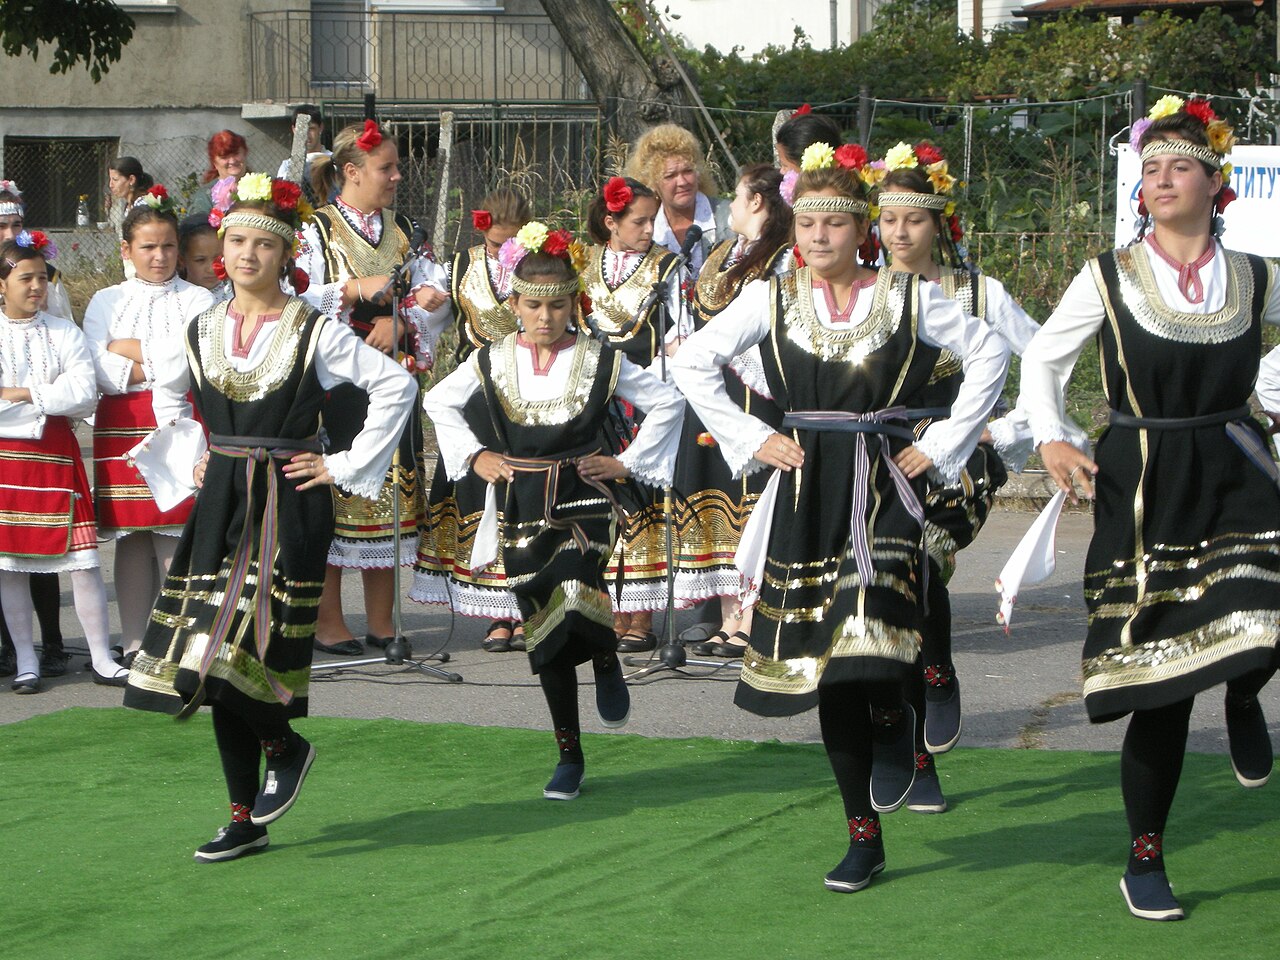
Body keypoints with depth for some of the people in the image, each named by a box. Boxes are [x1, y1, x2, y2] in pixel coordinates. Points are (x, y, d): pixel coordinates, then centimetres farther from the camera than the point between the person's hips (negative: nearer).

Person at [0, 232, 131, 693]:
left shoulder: (65, 334, 6)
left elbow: (84, 394, -7)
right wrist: (48, 402, -10)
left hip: (54, 453, 0)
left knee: (82, 558, -3)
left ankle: (102, 658, 4)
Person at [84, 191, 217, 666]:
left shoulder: (197, 300, 7)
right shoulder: (107, 302, 13)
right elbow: (98, 369, 0)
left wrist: (132, 350, -4)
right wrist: (159, 367, -8)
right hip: (122, 426, 2)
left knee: (175, 534, -8)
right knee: (130, 536, 2)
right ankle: (134, 644, 7)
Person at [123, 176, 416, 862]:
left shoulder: (314, 332, -6)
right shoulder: (202, 331, 8)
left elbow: (397, 387, -5)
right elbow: (167, 393, 28)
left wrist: (345, 466, -5)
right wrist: (189, 459, 15)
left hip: (287, 506, -5)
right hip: (220, 504, 5)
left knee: (234, 648, -17)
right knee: (215, 661, 2)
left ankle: (284, 745, 12)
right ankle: (245, 821, 10)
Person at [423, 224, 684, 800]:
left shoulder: (600, 361, -3)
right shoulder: (491, 362, 3)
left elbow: (667, 402, 6)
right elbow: (439, 403, 19)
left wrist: (628, 462, 3)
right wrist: (473, 455, 9)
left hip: (583, 499, -3)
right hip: (521, 508, 3)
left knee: (576, 595, -31)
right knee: (545, 634, 5)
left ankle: (607, 659, 5)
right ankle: (569, 757, 15)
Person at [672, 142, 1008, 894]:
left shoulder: (908, 299, 2)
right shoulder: (771, 300, 5)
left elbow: (990, 355, 7)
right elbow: (693, 362, 9)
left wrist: (941, 445, 2)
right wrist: (751, 439, 2)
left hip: (882, 489, -2)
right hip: (806, 494, 2)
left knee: (869, 643, -22)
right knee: (827, 666, 2)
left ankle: (893, 721, 14)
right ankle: (864, 837, 10)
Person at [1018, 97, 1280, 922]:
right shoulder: (1109, 279, 1)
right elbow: (1044, 358, 9)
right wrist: (1052, 438, -4)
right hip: (1143, 486, -1)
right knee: (1162, 678, -1)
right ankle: (1145, 856, 16)